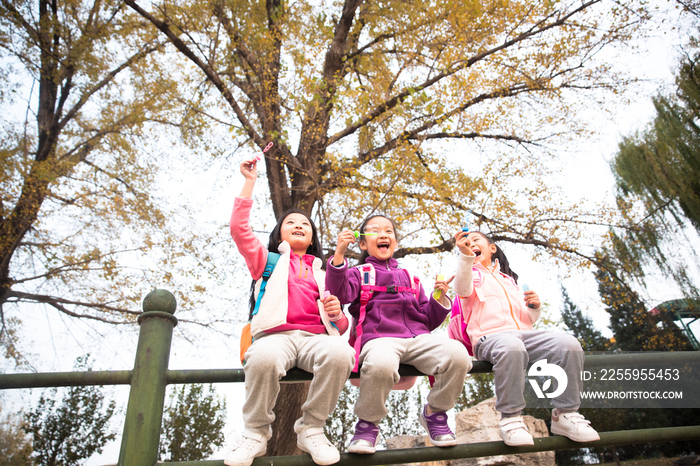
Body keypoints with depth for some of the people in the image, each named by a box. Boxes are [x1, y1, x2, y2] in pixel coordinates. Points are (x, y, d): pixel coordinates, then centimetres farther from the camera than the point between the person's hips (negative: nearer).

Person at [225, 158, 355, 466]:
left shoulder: (323, 273, 30)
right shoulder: (267, 260, 26)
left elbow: (341, 327, 25)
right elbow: (239, 228, 9)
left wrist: (337, 314, 0)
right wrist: (250, 181, 12)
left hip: (315, 336, 2)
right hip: (275, 334, -1)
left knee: (340, 352, -35)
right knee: (263, 358, -39)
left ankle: (311, 429, -12)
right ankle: (256, 434, -12)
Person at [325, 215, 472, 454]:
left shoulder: (410, 279, 29)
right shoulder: (360, 273, 18)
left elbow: (429, 321, 26)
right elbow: (341, 293, -7)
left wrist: (440, 298, 8)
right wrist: (339, 254, -16)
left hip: (417, 338, 4)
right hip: (379, 338, -4)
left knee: (458, 354, -26)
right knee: (380, 363, -40)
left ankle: (434, 413, 2)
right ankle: (368, 423, -9)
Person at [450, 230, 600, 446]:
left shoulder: (508, 279, 32)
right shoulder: (471, 274, 17)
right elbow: (462, 288, -11)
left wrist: (535, 307, 7)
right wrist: (465, 256, -28)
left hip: (523, 333, 5)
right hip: (489, 336, -5)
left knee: (569, 344, -21)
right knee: (511, 347, -40)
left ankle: (565, 413, -10)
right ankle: (510, 418, -25)